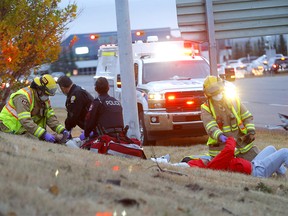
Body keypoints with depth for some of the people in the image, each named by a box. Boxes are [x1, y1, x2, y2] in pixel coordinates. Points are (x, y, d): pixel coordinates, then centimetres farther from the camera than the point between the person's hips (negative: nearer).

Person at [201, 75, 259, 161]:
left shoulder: (234, 100, 8)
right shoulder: (206, 109, -4)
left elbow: (247, 117, 11)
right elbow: (211, 127, -19)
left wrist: (251, 131, -6)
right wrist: (220, 136, -38)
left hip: (242, 142, 3)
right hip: (221, 147, -3)